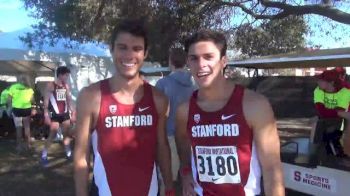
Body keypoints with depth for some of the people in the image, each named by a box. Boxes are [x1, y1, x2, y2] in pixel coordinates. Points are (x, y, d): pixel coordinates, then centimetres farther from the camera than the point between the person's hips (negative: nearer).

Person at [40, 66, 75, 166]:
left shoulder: (66, 86, 8)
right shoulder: (50, 85, -9)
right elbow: (46, 101, -11)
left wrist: (73, 112, 10)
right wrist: (46, 115, -17)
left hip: (65, 114, 6)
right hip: (54, 114, -6)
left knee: (67, 134, 11)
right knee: (52, 135, -5)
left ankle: (68, 153, 21)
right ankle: (44, 155, 5)